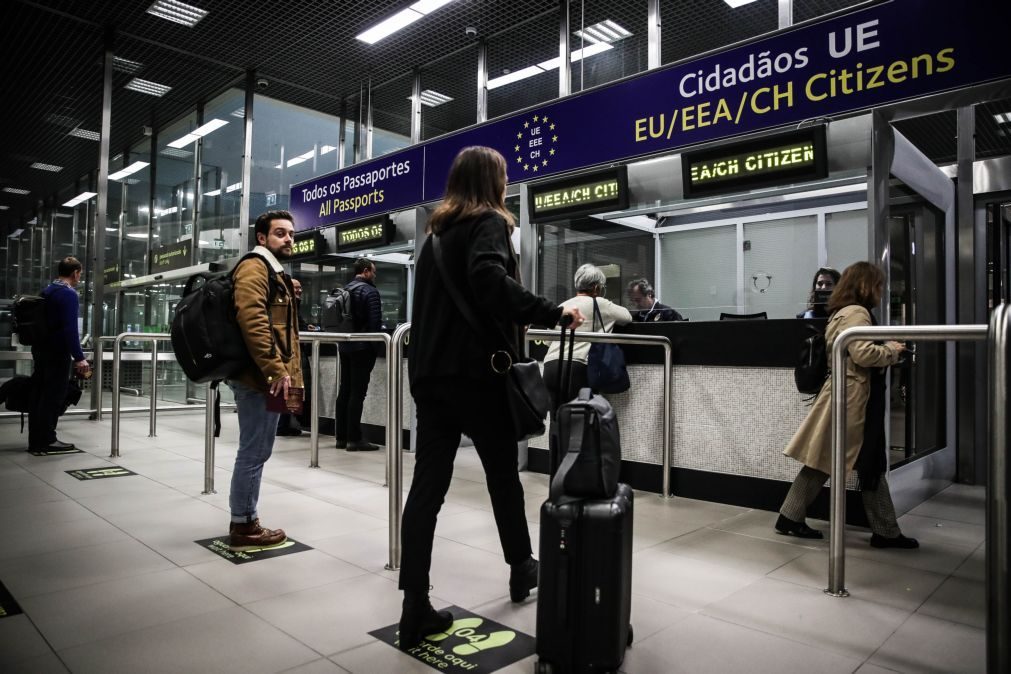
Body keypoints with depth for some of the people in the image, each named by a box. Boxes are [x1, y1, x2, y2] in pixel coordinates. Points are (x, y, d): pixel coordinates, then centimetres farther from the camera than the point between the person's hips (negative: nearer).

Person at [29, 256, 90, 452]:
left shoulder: (46, 291, 14)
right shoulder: (69, 294, -14)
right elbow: (70, 329, -21)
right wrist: (79, 357, -22)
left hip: (40, 349, 9)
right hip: (57, 353, -9)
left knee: (39, 395, 12)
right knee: (53, 397, -3)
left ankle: (36, 439, 17)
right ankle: (47, 440, 1)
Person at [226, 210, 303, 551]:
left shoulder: (277, 273, 22)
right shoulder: (254, 268, -9)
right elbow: (252, 321, -22)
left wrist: (288, 373, 19)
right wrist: (276, 371, -24)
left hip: (269, 376, 10)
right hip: (260, 376, -10)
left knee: (256, 452, 15)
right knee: (254, 452, -3)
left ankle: (245, 519, 25)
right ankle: (243, 525, 8)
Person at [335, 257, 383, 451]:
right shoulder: (369, 291, -10)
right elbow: (375, 322, -17)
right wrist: (376, 346, -10)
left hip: (345, 346, 8)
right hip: (362, 348, -8)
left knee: (344, 391, 10)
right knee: (357, 392, -6)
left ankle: (341, 437, 14)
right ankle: (354, 439, -4)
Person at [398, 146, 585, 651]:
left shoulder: (436, 232, 19)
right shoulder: (489, 223, -4)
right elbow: (488, 278, -24)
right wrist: (551, 312, -22)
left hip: (429, 372, 6)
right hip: (475, 371, -6)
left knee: (427, 484, 3)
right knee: (503, 474, 13)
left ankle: (415, 610, 4)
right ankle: (521, 568, 32)